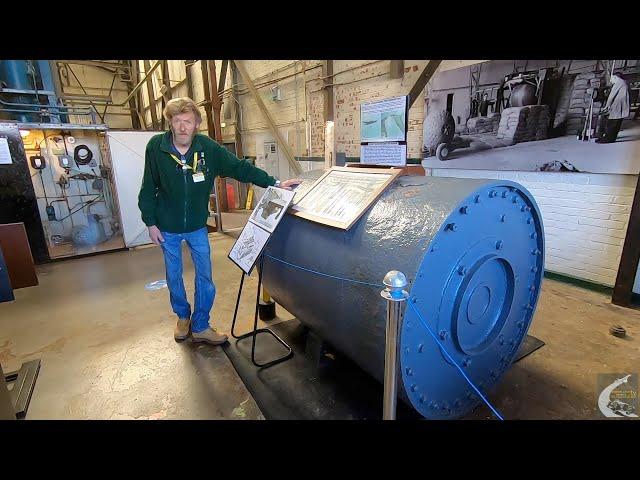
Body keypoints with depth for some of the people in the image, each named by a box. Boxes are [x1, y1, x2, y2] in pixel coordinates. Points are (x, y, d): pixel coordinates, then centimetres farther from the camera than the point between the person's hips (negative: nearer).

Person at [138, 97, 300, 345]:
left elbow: (240, 167, -12)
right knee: (173, 276, 14)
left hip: (197, 226, 1)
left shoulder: (208, 148, -14)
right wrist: (151, 223, -5)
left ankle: (200, 327, 20)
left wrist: (275, 183, -18)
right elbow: (148, 189, -5)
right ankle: (183, 317, 39)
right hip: (167, 228, 0)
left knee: (205, 276, 3)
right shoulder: (155, 147, -14)